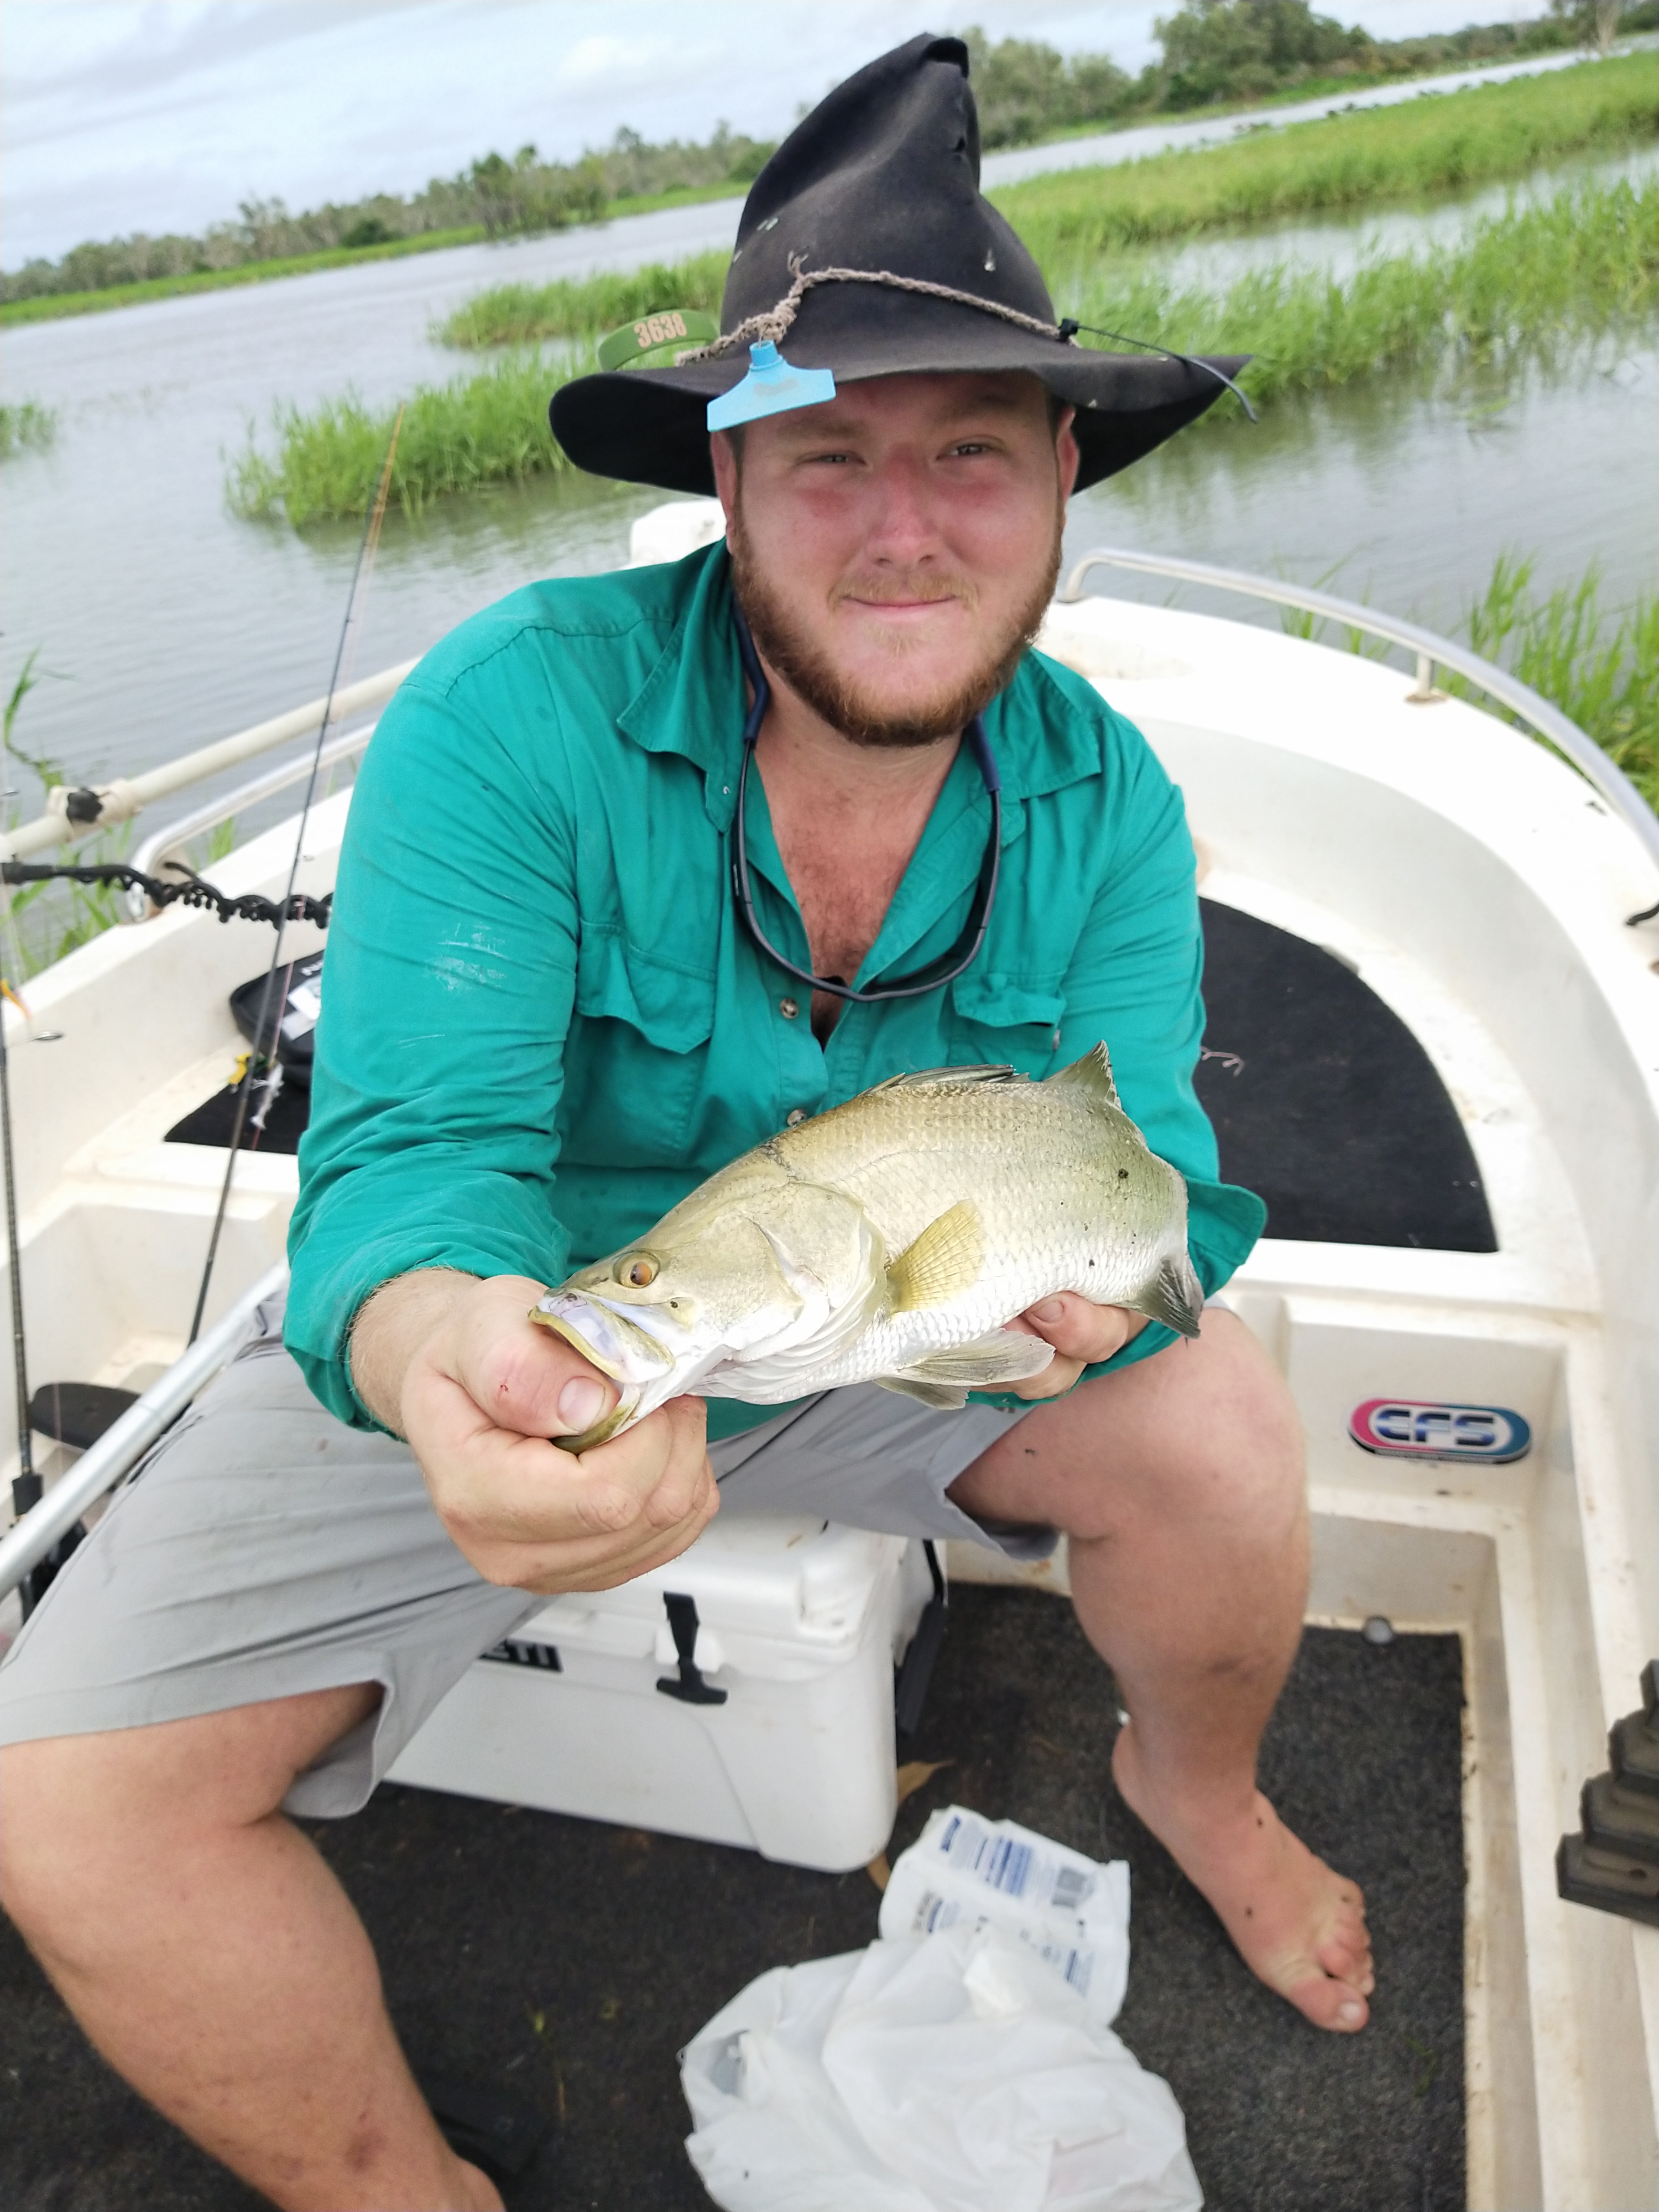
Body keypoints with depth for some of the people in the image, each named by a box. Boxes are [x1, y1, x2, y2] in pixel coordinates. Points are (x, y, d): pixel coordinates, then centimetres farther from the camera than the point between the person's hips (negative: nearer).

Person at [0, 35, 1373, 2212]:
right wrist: (442, 1349, -53)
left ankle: (1192, 1782, 20)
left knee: (1218, 1420, -18)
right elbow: (408, 1158, -28)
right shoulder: (516, 710, -24)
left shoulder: (1102, 793, -10)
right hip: (491, 1341, -2)